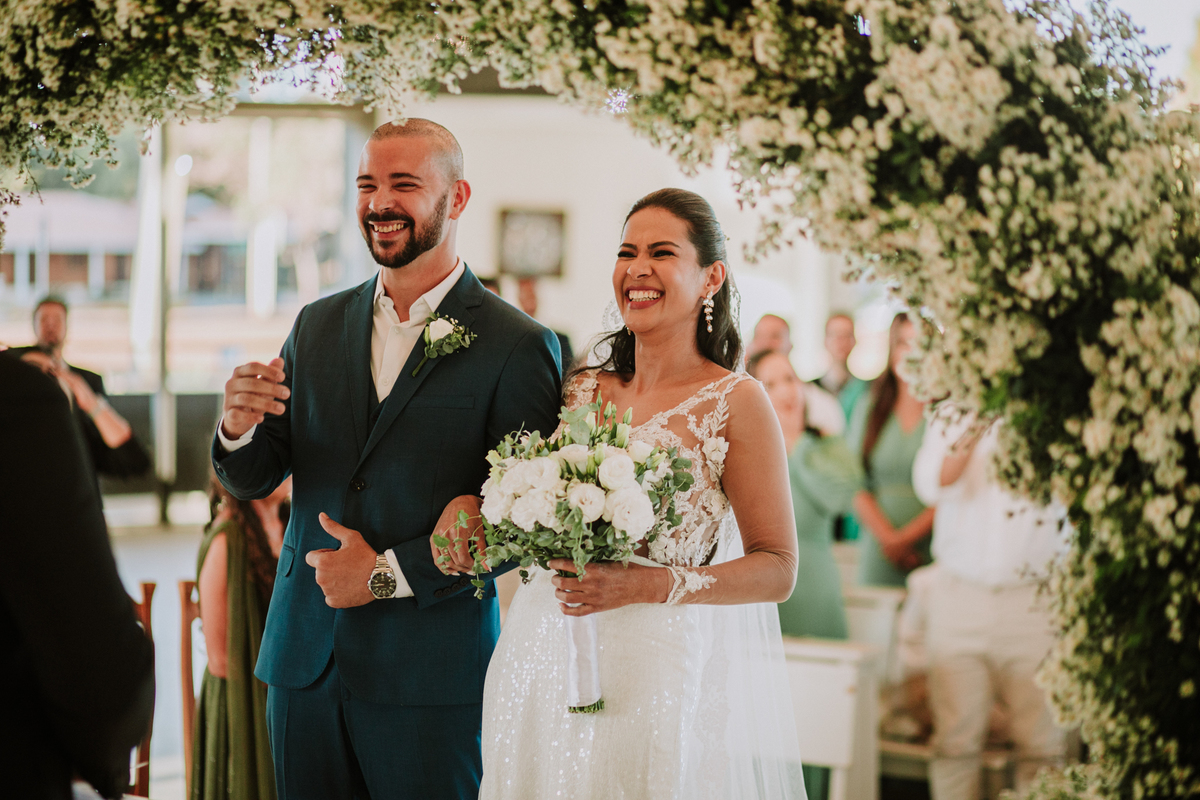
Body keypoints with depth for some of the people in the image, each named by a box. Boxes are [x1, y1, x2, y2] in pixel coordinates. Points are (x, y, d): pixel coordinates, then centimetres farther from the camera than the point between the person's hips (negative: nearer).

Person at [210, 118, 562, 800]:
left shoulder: (520, 347, -7)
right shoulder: (317, 327, 9)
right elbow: (250, 482, 9)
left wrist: (390, 574, -14)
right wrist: (239, 428, -12)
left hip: (432, 674, -4)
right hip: (304, 661, 4)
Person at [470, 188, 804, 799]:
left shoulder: (734, 401, -6)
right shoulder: (582, 390, 8)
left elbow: (777, 570, -7)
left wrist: (646, 584, -20)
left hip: (657, 669, -4)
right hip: (543, 661, 5)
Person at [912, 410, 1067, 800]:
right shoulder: (952, 416, 7)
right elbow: (931, 484, -9)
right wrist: (972, 430, -17)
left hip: (1033, 602, -1)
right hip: (960, 592, 1)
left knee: (1042, 744, -1)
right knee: (956, 739, 3)